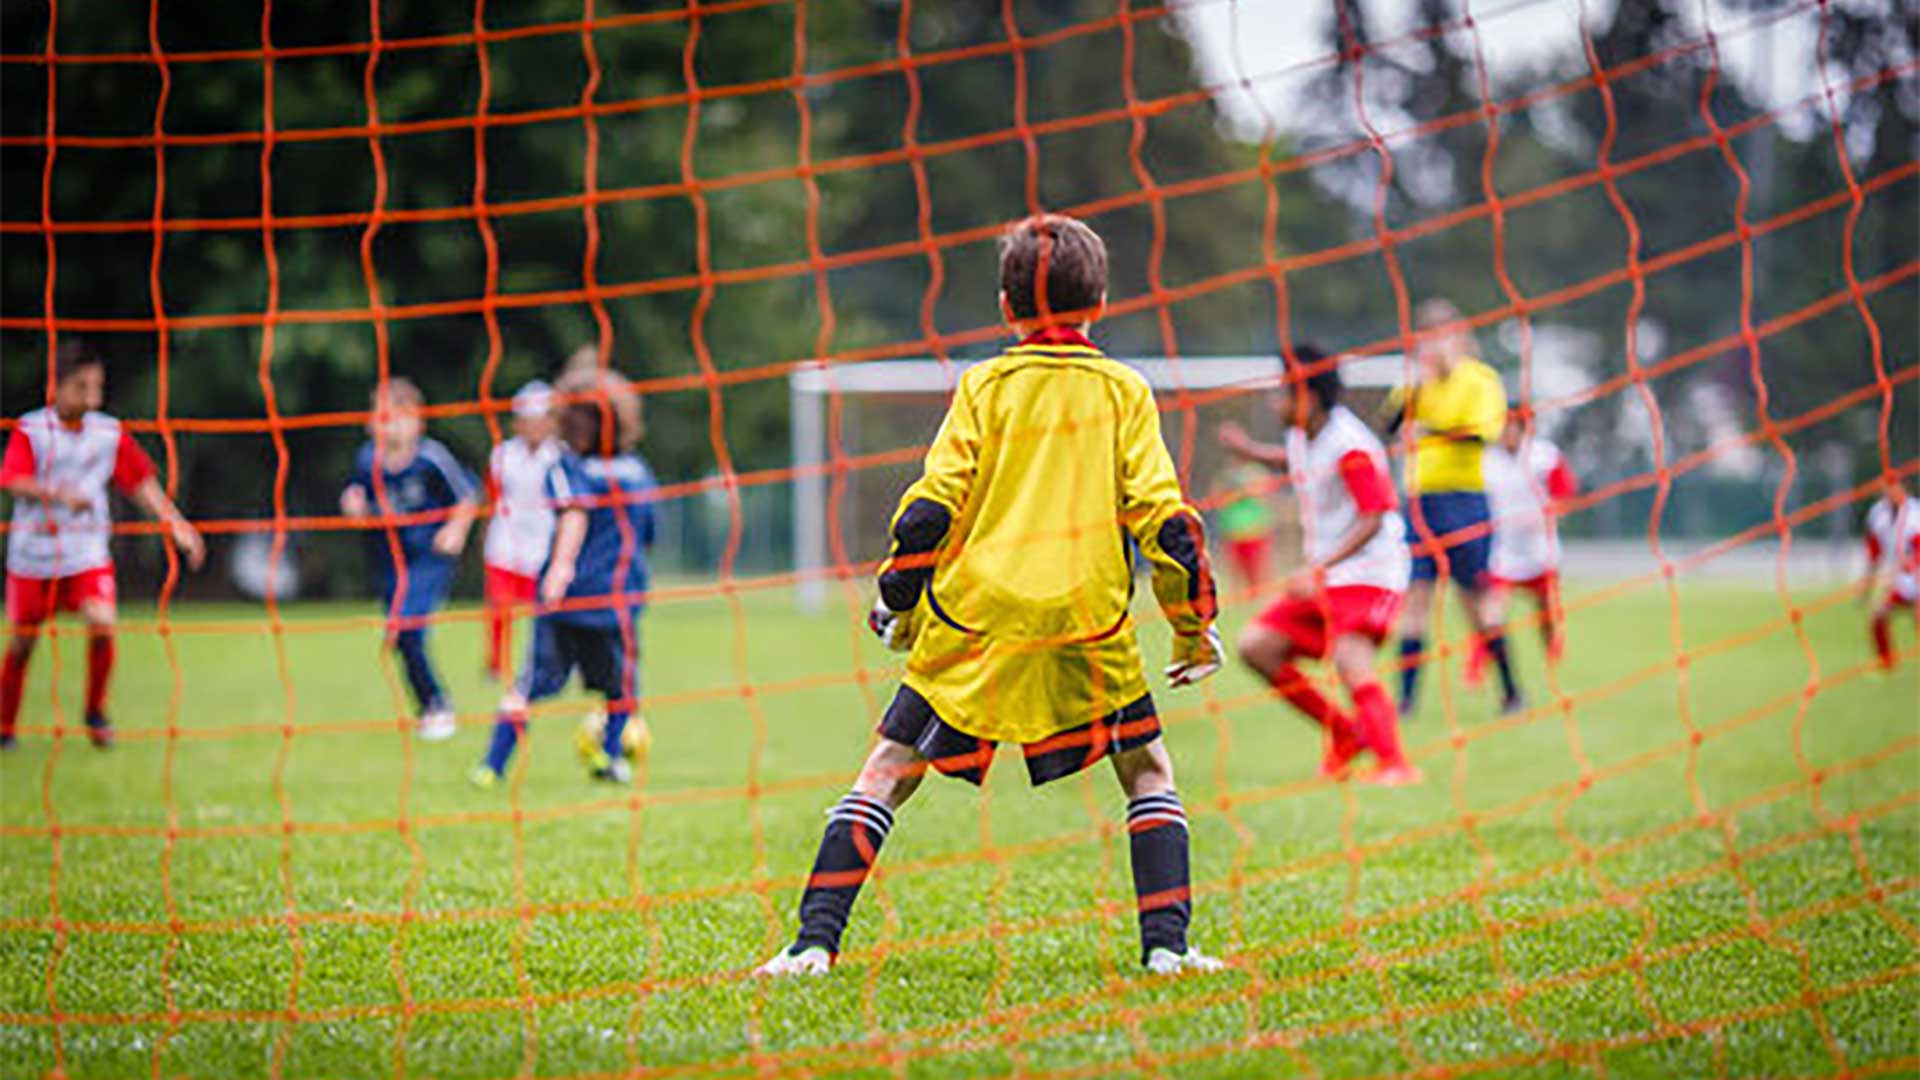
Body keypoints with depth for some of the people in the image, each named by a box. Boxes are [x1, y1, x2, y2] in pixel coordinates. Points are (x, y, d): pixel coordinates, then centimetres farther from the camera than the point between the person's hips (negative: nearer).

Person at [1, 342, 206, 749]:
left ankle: (96, 712, 2)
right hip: (33, 553, -1)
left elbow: (141, 481, 9)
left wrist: (175, 523, 2)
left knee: (102, 624, -20)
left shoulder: (111, 433, 1)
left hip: (87, 552, 1)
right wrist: (59, 494, -38)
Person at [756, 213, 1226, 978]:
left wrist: (896, 604, 12)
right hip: (1088, 627, 0)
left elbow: (931, 506, 0)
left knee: (887, 773, 6)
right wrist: (1193, 626, 11)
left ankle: (815, 942, -4)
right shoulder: (1122, 391, 7)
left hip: (971, 624, 0)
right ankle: (1166, 943, 1)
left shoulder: (985, 386, 6)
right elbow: (1163, 515, 3)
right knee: (1148, 773, 16)